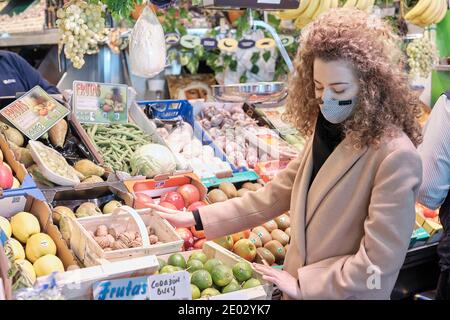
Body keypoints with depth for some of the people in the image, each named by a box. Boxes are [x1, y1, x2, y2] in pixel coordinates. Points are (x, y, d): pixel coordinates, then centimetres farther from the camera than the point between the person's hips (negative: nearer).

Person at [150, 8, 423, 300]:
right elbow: (276, 194, 4)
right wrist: (198, 218, 0)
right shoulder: (325, 133, 1)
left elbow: (378, 261, -23)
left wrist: (302, 284, -16)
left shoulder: (396, 157, -23)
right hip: (299, 289, 7)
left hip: (348, 294, -7)